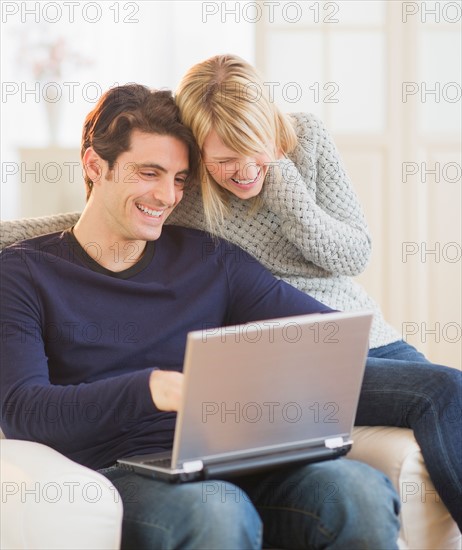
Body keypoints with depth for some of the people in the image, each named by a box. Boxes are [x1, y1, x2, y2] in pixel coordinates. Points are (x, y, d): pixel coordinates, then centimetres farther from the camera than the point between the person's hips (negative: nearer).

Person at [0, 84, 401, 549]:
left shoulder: (211, 260, 18)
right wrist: (151, 389, -25)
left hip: (227, 465, 3)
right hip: (115, 474, -3)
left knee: (362, 491, -27)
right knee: (218, 512, -38)